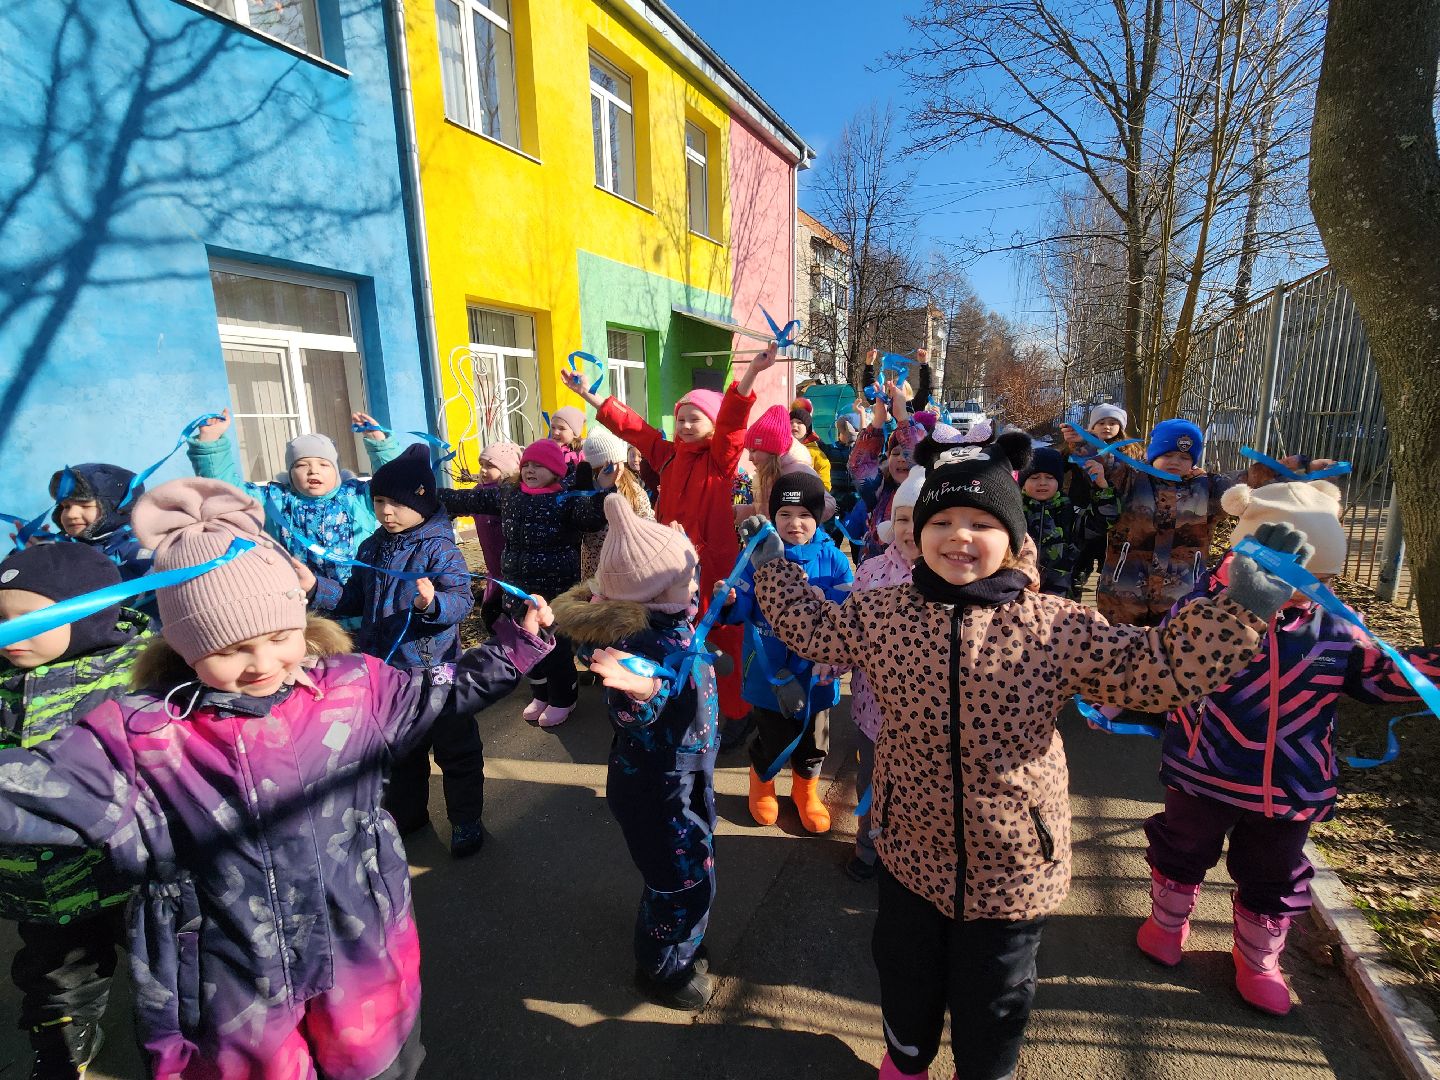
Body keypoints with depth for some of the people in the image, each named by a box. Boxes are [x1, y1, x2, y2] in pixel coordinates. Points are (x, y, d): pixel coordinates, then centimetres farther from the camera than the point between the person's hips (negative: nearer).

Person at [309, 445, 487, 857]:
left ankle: (466, 820, 27)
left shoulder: (439, 548, -15)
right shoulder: (371, 548, 6)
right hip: (387, 669, 7)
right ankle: (406, 813, 44)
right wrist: (317, 588, 0)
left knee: (455, 750, 9)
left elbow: (462, 600, -24)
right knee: (400, 749, 24)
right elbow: (355, 599, 14)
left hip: (435, 669, -7)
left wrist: (434, 603, -43)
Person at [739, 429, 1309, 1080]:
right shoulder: (881, 615, -11)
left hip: (1012, 864, -2)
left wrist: (1241, 607, -24)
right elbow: (814, 630, 5)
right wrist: (773, 564, 7)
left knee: (993, 1003, 24)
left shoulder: (1059, 628, -17)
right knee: (906, 978, 28)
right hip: (910, 850, 2)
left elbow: (1159, 669, -14)